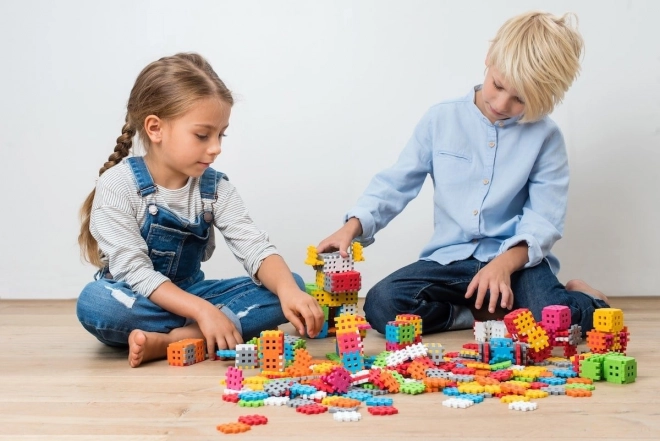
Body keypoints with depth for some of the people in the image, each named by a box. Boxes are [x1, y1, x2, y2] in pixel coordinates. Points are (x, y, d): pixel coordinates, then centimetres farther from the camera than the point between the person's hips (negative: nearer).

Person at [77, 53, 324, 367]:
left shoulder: (215, 188, -3)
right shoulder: (119, 185, -16)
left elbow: (254, 247, -13)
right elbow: (133, 271, -23)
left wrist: (287, 290, -34)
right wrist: (202, 311, -35)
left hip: (189, 295, 5)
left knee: (292, 285, -15)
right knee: (95, 301, -38)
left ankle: (170, 340, -27)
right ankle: (195, 336, -24)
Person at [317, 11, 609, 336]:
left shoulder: (546, 136, -3)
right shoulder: (441, 120, 1)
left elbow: (544, 219, -8)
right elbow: (395, 184, 4)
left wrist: (505, 262, -26)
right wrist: (352, 227, -13)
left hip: (517, 259, -2)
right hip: (450, 259, 3)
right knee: (381, 305, -23)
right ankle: (487, 315, -6)